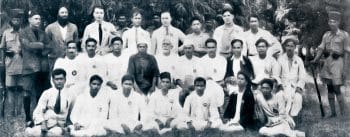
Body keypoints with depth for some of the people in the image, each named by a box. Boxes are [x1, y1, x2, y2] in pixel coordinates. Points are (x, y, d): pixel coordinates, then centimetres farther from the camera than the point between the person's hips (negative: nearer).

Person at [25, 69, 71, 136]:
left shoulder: (69, 94, 1)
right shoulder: (47, 93, 2)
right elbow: (37, 112, 0)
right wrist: (42, 122, -17)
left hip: (59, 125, 0)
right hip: (45, 122, 0)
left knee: (56, 132, -37)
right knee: (32, 132, -31)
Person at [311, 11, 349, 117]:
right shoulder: (326, 35, 13)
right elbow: (321, 48, 10)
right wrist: (315, 59, -1)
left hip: (337, 62, -5)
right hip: (327, 62, 5)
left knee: (336, 88, -9)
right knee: (329, 88, 6)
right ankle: (333, 112, 15)